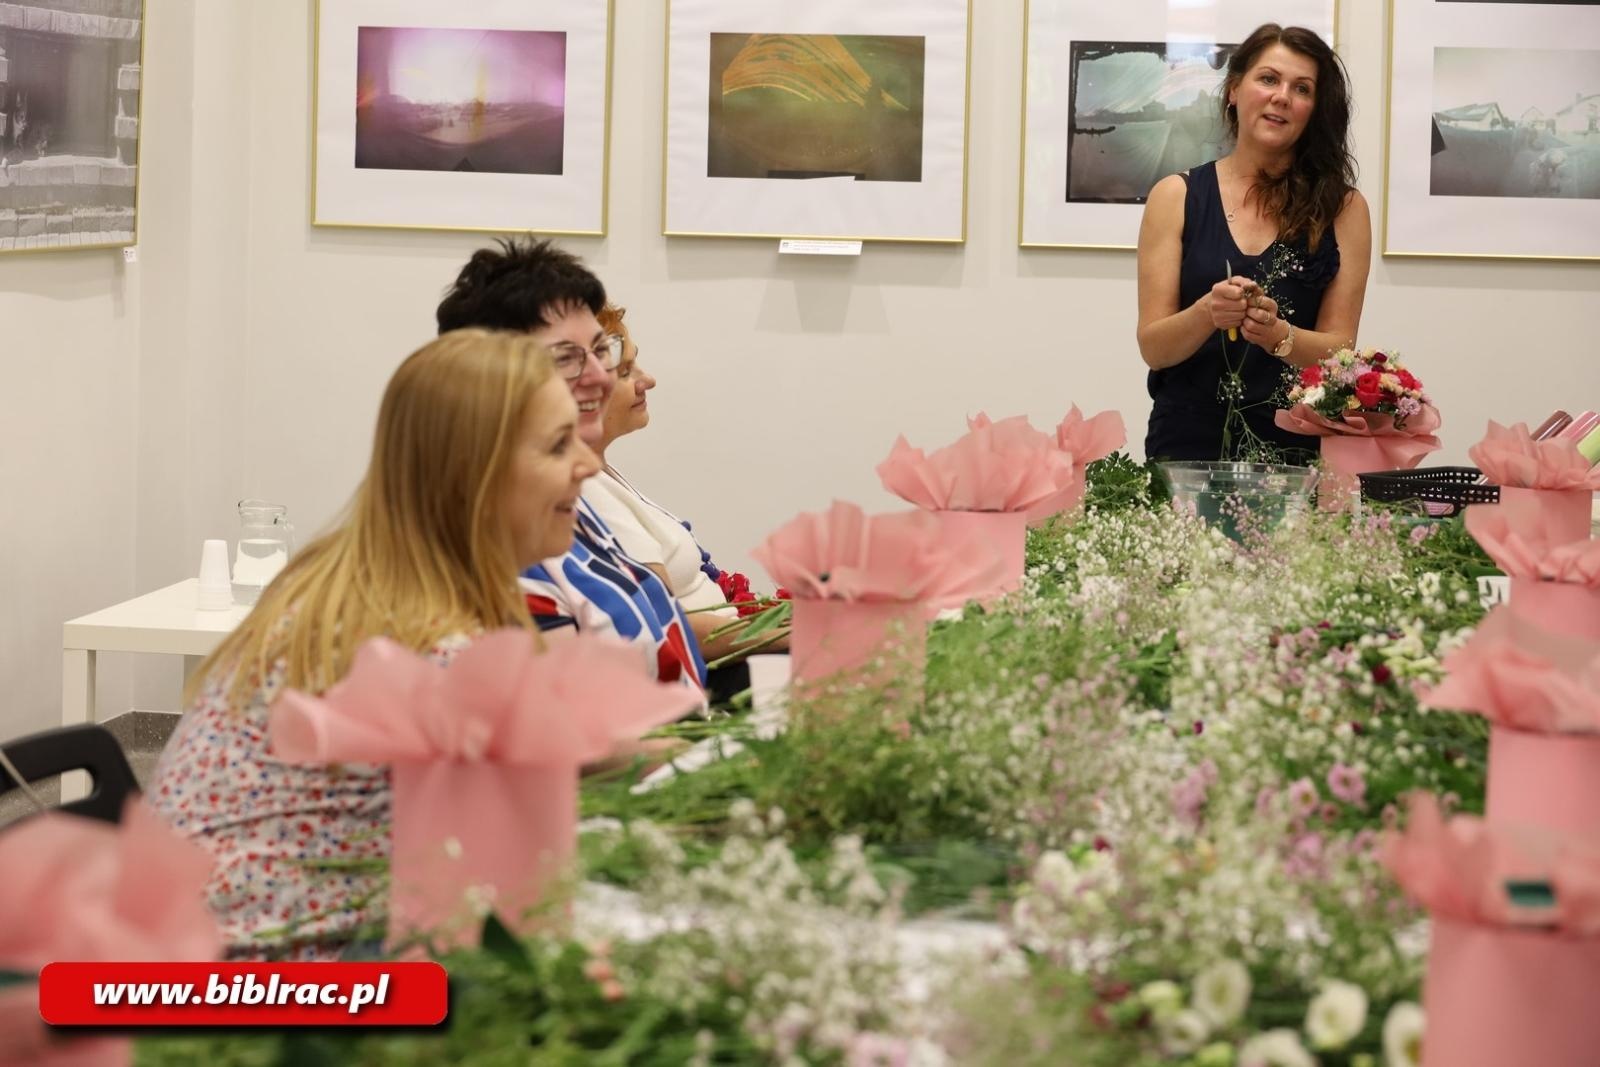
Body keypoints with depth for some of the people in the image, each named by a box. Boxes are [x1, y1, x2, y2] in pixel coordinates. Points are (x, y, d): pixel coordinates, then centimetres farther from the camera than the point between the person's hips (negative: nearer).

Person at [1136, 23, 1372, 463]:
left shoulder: (1342, 207, 4)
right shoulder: (1176, 196, 3)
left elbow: (1339, 351, 1)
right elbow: (1153, 349, 1)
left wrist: (1277, 334, -17)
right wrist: (1207, 313, -18)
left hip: (1298, 451, 0)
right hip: (1188, 444, 0)